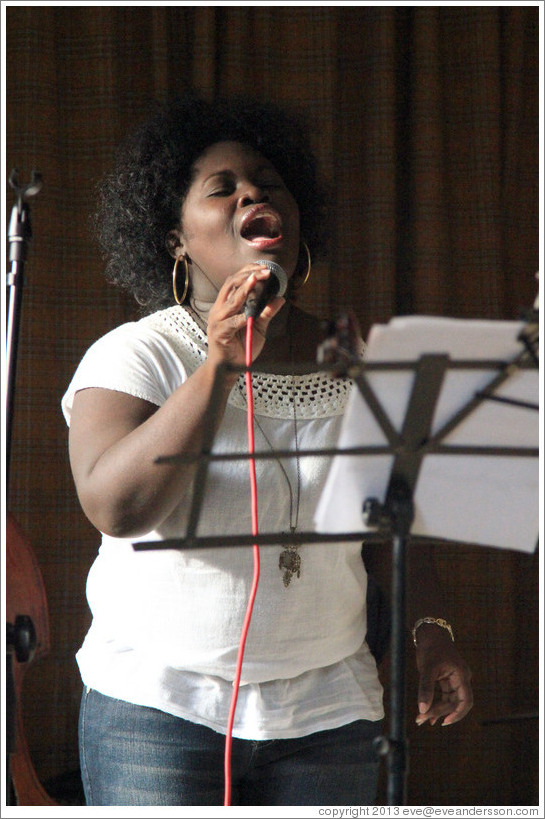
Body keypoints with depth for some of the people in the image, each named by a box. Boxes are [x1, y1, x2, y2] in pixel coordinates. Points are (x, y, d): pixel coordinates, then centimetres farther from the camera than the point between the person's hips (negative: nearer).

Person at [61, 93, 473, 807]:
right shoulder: (133, 356, -5)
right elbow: (115, 506, -21)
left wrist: (425, 628, 6)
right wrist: (221, 367, -24)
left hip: (327, 714, 4)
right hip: (158, 707, -3)